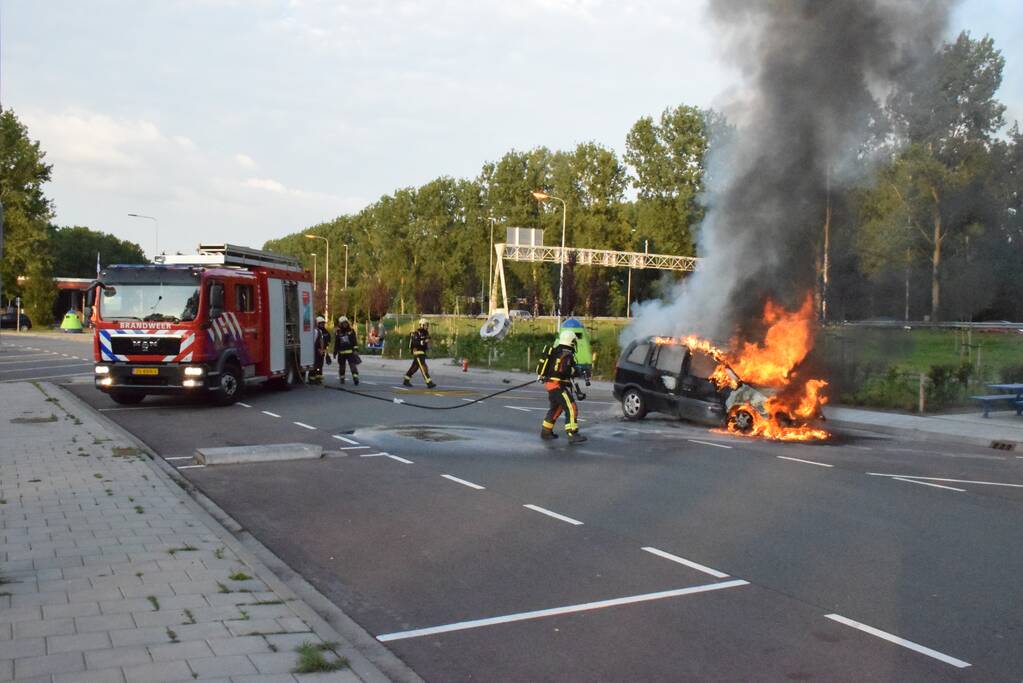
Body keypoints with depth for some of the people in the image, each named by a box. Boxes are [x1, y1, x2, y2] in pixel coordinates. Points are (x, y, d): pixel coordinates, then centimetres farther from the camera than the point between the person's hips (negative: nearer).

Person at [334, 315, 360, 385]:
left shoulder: (351, 330, 1)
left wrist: (356, 349, -6)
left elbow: (355, 341, 1)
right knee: (341, 366, 11)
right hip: (341, 353, 2)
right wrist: (335, 352, 11)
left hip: (350, 352, -2)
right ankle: (342, 379, 25)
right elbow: (336, 343, 10)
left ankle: (355, 379, -15)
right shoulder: (338, 332, 3)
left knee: (353, 365, -11)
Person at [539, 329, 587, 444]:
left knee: (556, 408, 25)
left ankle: (546, 431, 33)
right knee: (571, 408, -12)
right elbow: (564, 370, -26)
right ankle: (572, 435, -19)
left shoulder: (556, 351, 14)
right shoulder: (567, 354, -14)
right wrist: (576, 371, -11)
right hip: (558, 385, -10)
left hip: (550, 383, 10)